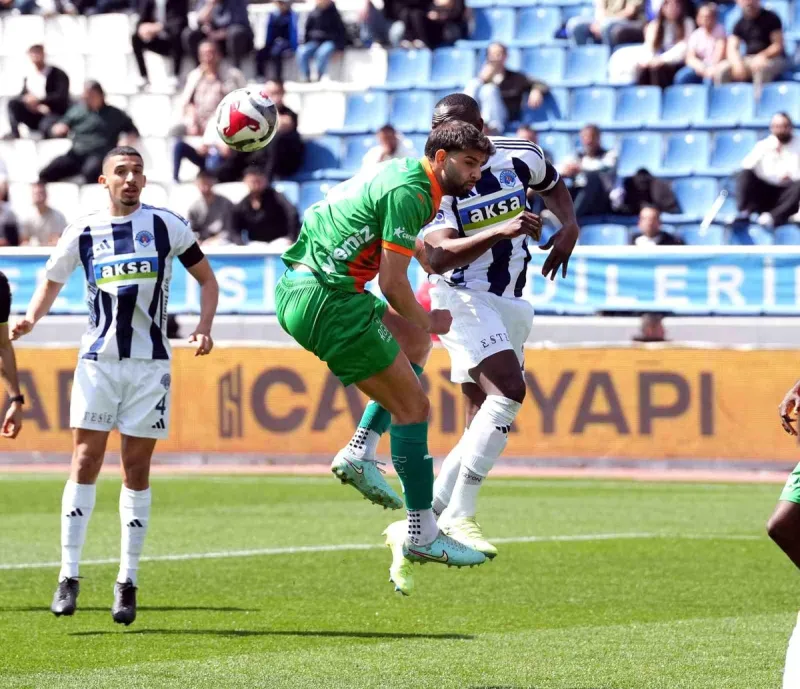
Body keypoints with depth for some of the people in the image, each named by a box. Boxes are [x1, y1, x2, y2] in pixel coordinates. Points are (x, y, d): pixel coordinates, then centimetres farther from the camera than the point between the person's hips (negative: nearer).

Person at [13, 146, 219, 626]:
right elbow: (52, 281, 18)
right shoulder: (83, 232, 5)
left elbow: (207, 280, 10)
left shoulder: (167, 225, 2)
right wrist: (30, 319, -1)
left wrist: (204, 328, -6)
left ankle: (128, 582, 7)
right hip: (98, 360, 1)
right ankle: (69, 576, -5)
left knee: (137, 469, 1)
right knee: (85, 462, -7)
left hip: (150, 362, -1)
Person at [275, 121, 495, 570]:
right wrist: (427, 322, 1)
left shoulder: (400, 173, 15)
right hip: (327, 301, -10)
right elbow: (393, 284, -16)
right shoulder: (410, 192, -15)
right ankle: (423, 533, -3)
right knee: (413, 407, -5)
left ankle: (358, 455, 15)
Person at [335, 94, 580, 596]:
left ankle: (414, 530, 9)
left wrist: (569, 228, 5)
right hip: (464, 300, -6)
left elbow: (554, 187, 25)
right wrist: (502, 232, -38)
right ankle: (458, 515, -25)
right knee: (508, 390, -28)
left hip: (511, 308, 6)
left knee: (485, 430, 2)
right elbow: (438, 256, -27)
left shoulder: (520, 157, 2)